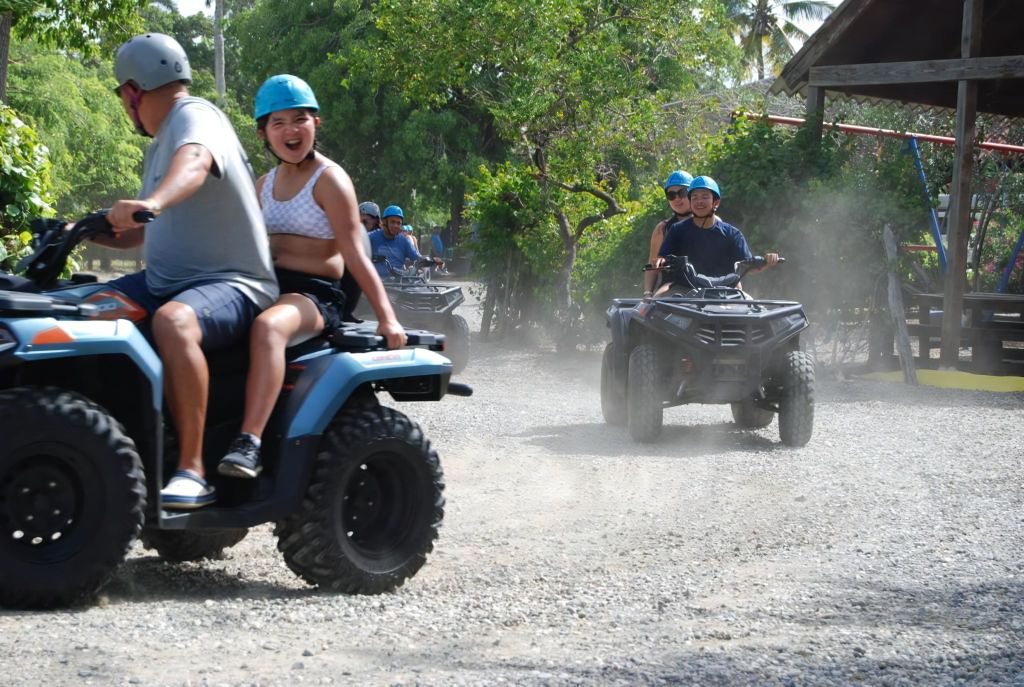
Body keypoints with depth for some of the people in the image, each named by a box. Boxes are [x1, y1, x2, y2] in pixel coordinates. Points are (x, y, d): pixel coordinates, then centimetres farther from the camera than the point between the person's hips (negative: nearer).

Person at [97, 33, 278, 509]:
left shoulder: (194, 115, -9)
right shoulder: (160, 142, 22)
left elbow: (194, 162, -35)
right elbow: (147, 233, 31)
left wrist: (151, 203, -54)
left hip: (232, 285, -10)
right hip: (164, 281, 10)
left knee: (172, 322, -39)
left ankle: (192, 472, -39)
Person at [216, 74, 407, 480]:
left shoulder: (329, 180, -4)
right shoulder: (266, 184, 18)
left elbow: (354, 255, -11)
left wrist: (386, 317, -19)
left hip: (314, 295, -7)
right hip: (266, 289, 7)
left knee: (268, 326, -39)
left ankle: (248, 445, -47)